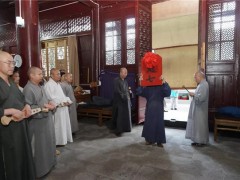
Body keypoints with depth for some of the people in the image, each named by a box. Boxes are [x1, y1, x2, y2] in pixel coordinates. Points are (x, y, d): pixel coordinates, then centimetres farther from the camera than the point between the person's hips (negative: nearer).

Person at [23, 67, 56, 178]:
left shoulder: (40, 87, 11)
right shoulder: (28, 89, -18)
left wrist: (49, 104, -1)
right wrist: (44, 108, -22)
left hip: (47, 119, 9)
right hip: (37, 122, -9)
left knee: (48, 143, 20)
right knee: (39, 146, 6)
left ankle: (48, 163, 38)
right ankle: (40, 169, 23)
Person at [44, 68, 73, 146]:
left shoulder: (58, 84, 16)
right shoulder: (48, 85, -14)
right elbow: (52, 98, -22)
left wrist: (67, 101, 0)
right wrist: (62, 103, -20)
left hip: (63, 109, 9)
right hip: (56, 110, -9)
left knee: (64, 126, 16)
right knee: (58, 127, 0)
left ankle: (63, 139, 29)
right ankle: (57, 142, 13)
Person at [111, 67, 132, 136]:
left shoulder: (125, 81, 14)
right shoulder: (116, 80, -8)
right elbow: (117, 91, -15)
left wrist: (128, 97, 6)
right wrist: (123, 97, -16)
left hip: (126, 101, 7)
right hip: (119, 101, -7)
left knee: (126, 115, 10)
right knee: (119, 116, -5)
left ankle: (125, 128, 22)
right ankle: (118, 130, 3)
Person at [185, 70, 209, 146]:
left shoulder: (204, 84, -19)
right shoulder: (201, 84, 13)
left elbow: (201, 97, -28)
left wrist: (193, 94, -16)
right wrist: (194, 94, 6)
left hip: (200, 109, -10)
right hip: (197, 109, 10)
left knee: (200, 125, 0)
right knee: (197, 124, 14)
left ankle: (202, 141, 12)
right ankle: (198, 140, 23)